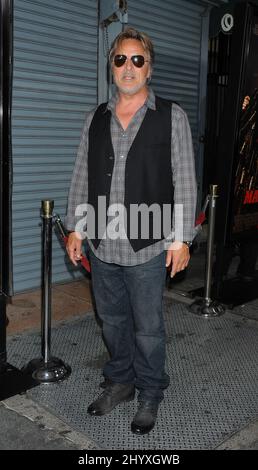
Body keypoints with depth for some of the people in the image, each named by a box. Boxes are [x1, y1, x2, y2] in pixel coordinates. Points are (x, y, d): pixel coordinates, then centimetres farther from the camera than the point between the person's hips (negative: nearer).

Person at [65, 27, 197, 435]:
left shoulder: (172, 117, -2)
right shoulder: (96, 119, 9)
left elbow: (184, 182, -5)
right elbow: (81, 177, 12)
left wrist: (181, 238, -9)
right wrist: (75, 227, 8)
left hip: (147, 247, -4)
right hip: (101, 245, 4)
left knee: (148, 328, 8)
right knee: (112, 321, 17)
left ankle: (150, 395, 29)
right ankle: (120, 382, 38)